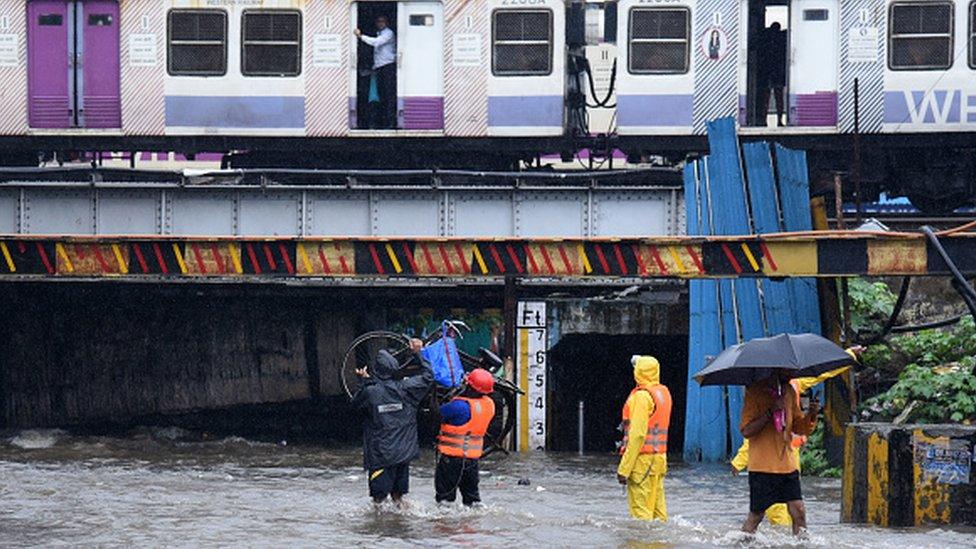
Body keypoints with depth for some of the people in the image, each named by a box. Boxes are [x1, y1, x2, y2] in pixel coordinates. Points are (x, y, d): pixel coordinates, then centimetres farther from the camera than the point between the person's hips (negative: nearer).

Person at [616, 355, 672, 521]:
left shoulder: (642, 396, -14)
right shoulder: (664, 393, 10)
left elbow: (637, 434, -18)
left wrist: (624, 468, -18)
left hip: (643, 458, -8)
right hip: (660, 457, 8)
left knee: (641, 510, -7)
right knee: (657, 506, 10)